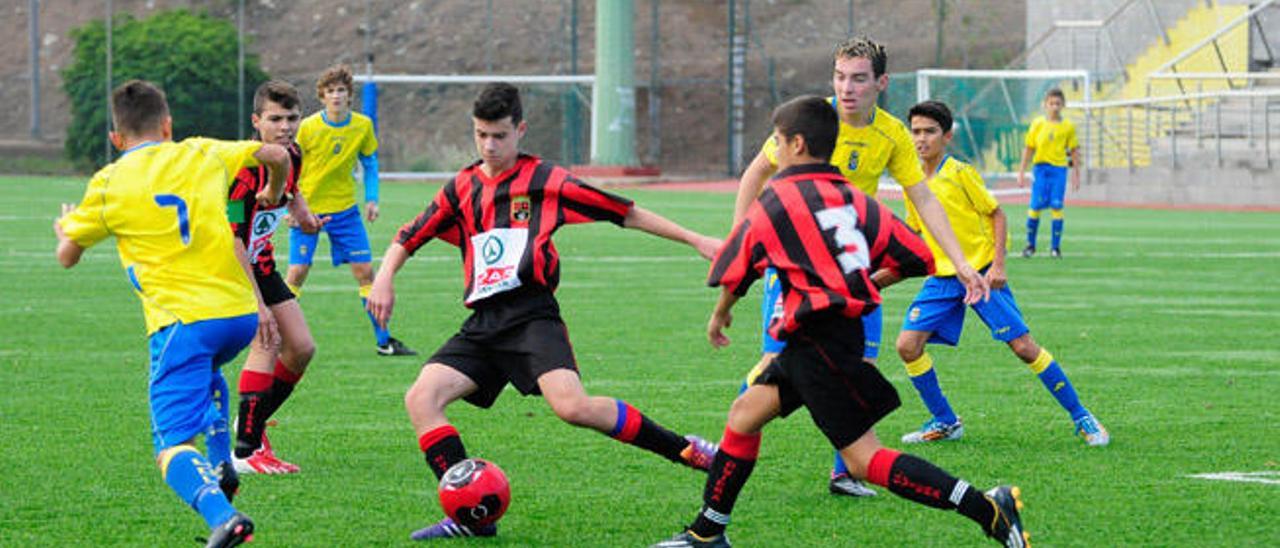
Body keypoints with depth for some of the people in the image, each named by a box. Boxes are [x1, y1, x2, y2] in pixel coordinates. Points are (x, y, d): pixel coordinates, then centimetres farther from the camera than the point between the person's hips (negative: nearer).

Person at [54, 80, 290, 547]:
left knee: (173, 445, -10)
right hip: (241, 314, 5)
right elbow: (276, 155, 19)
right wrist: (273, 194, 41)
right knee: (205, 373, 40)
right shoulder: (202, 154, 10)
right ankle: (221, 468, 30)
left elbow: (67, 255, 14)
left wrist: (64, 226, 38)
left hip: (182, 320, -5)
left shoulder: (108, 184, 2)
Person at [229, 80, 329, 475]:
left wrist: (301, 211, 9)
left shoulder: (292, 156, -2)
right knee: (267, 340, -22)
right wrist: (257, 304, -33)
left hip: (260, 264, 9)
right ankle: (246, 451, -17)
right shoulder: (245, 168, -28)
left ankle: (252, 423, 23)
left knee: (301, 348, 5)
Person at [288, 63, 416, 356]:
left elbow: (370, 164, 11)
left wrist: (372, 199, -2)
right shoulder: (308, 127, -12)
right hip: (307, 208, -3)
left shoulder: (363, 126, -3)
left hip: (345, 208, 3)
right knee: (297, 271, -9)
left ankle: (384, 340, 7)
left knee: (365, 270, -1)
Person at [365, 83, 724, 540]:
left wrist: (695, 240, 4)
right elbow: (409, 238, 22)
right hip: (482, 324, 5)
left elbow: (624, 213, 6)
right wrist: (385, 277, 2)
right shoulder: (462, 189, 15)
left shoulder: (544, 180, 3)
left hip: (531, 314, -5)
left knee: (572, 406, -28)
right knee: (420, 398, -15)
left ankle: (686, 449, -11)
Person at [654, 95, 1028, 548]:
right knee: (745, 413, 16)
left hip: (818, 339, -9)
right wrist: (866, 280, 28)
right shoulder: (855, 200, 10)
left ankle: (987, 510, -14)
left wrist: (720, 315, 27)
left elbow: (734, 272, 6)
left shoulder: (774, 203, -6)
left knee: (864, 460, -8)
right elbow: (917, 260, 9)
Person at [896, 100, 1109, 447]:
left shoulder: (960, 173, -9)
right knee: (908, 345, -9)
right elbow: (913, 234, 19)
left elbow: (996, 215, -5)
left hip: (981, 273, -5)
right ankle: (944, 422, 8)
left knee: (1023, 346, -10)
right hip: (942, 277, 5)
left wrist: (998, 265, -14)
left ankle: (1082, 418, 1)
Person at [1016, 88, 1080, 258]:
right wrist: (1022, 172, 4)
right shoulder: (1037, 124, 3)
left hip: (1059, 169, 0)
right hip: (1040, 167, 0)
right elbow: (1029, 149, 6)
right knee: (1035, 206, -2)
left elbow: (1074, 151, 10)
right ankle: (1030, 245, 12)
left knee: (1056, 208, -5)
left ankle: (1055, 247, 2)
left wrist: (1076, 174, 8)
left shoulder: (1068, 126, 3)